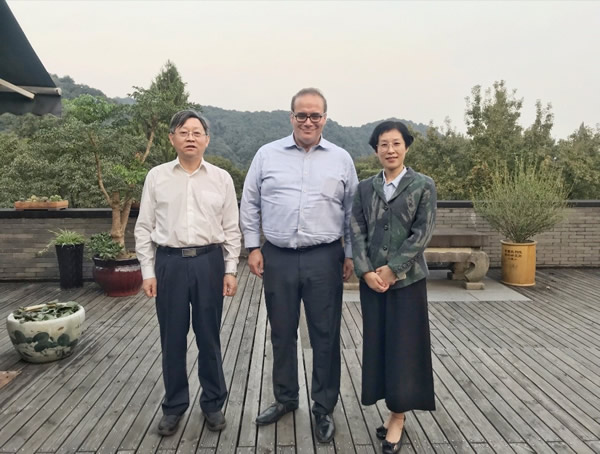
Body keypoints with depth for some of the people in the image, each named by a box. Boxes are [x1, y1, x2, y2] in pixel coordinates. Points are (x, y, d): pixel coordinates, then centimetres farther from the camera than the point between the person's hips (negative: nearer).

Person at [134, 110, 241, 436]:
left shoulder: (221, 178, 3)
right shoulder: (156, 176, 3)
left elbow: (231, 229, 4)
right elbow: (144, 228, 4)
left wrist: (230, 270, -1)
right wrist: (147, 272, -1)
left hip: (209, 262, 0)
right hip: (169, 262, 0)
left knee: (209, 336, 10)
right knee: (172, 338, 10)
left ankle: (213, 403, 28)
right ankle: (174, 405, 28)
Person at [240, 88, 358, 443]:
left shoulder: (341, 159, 5)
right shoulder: (267, 155, 5)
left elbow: (351, 210, 8)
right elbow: (250, 205, 8)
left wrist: (350, 254, 4)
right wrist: (253, 247, 3)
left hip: (325, 258, -1)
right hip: (277, 257, 1)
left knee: (325, 336, 6)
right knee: (282, 333, 13)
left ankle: (324, 408, 24)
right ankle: (285, 399, 33)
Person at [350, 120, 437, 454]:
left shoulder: (423, 186, -1)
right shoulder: (365, 188, 8)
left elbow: (422, 233, -8)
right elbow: (357, 232, 2)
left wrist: (392, 269, -13)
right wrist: (366, 271, -11)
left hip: (407, 279, -3)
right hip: (371, 280, 3)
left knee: (403, 347, 4)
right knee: (378, 345, 9)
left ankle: (398, 417, 19)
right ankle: (391, 410, 25)